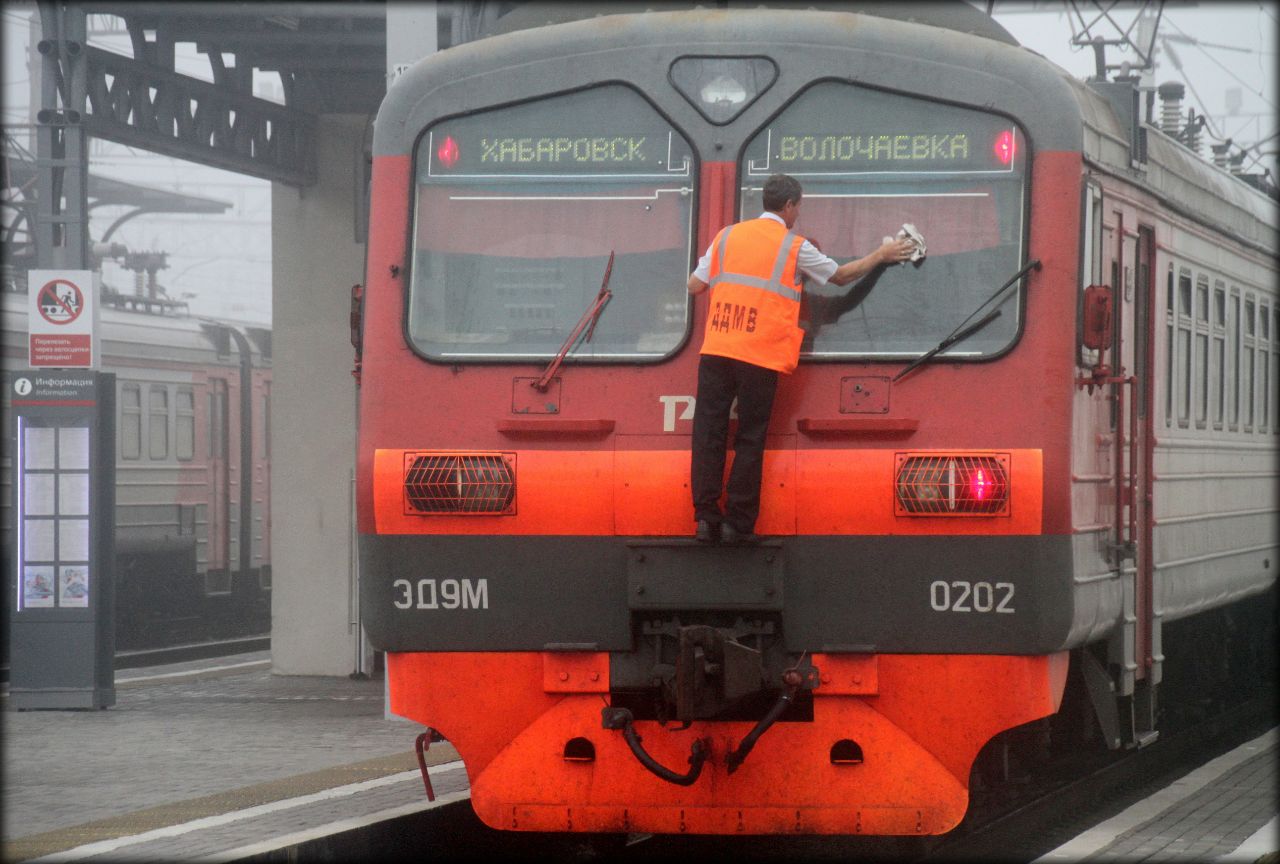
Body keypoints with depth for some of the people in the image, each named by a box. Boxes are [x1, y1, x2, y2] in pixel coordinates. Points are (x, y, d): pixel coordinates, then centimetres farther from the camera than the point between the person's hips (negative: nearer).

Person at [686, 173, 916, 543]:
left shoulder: (727, 236, 11)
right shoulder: (794, 247, 3)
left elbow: (695, 285, 11)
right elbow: (841, 275, 15)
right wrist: (880, 256, 30)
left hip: (716, 350, 3)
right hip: (759, 357, -3)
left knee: (708, 433, 4)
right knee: (750, 440, 4)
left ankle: (706, 518, 0)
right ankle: (737, 523, 2)